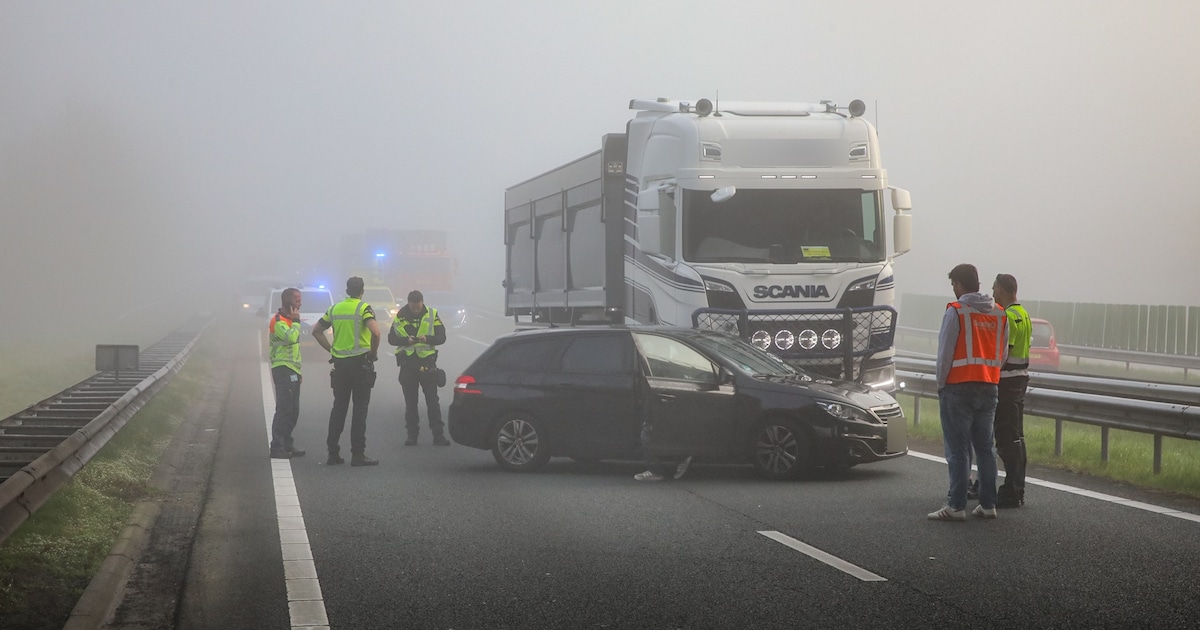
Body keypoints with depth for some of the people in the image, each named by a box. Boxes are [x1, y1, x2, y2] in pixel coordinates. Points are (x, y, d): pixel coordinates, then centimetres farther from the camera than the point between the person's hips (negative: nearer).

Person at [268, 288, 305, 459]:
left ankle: (286, 445, 17)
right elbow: (290, 338, -29)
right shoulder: (278, 321, -11)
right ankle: (277, 447, -11)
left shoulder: (288, 320, 21)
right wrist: (296, 321, -14)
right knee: (284, 410, -12)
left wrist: (298, 372, 25)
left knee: (292, 412, 11)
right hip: (283, 370, -10)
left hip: (292, 371, 10)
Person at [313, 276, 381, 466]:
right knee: (360, 409, -1)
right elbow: (375, 331, -23)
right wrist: (374, 352, -8)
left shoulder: (335, 308, 9)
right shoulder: (363, 308, -8)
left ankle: (333, 453, 11)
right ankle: (358, 454, -4)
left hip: (339, 363, 5)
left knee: (339, 408, 11)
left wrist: (331, 349, 13)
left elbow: (316, 331, 14)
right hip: (360, 362, -5)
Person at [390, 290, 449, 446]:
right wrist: (406, 340, -20)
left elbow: (441, 337, -3)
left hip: (427, 362, -1)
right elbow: (391, 338, -1)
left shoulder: (432, 315, 0)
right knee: (410, 402, 6)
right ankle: (412, 435, 13)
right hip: (408, 364, 1)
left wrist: (427, 339, -22)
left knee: (432, 401, -2)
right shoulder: (401, 316, 2)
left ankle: (438, 435, 0)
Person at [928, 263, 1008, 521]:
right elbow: (1002, 354, 11)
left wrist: (941, 384, -1)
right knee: (985, 448, 12)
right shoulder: (999, 314, 8)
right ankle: (988, 504, 13)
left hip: (958, 388, -6)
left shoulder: (956, 311, -11)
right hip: (989, 388, 6)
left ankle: (956, 506, -5)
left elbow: (945, 352, -11)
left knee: (957, 450, -4)